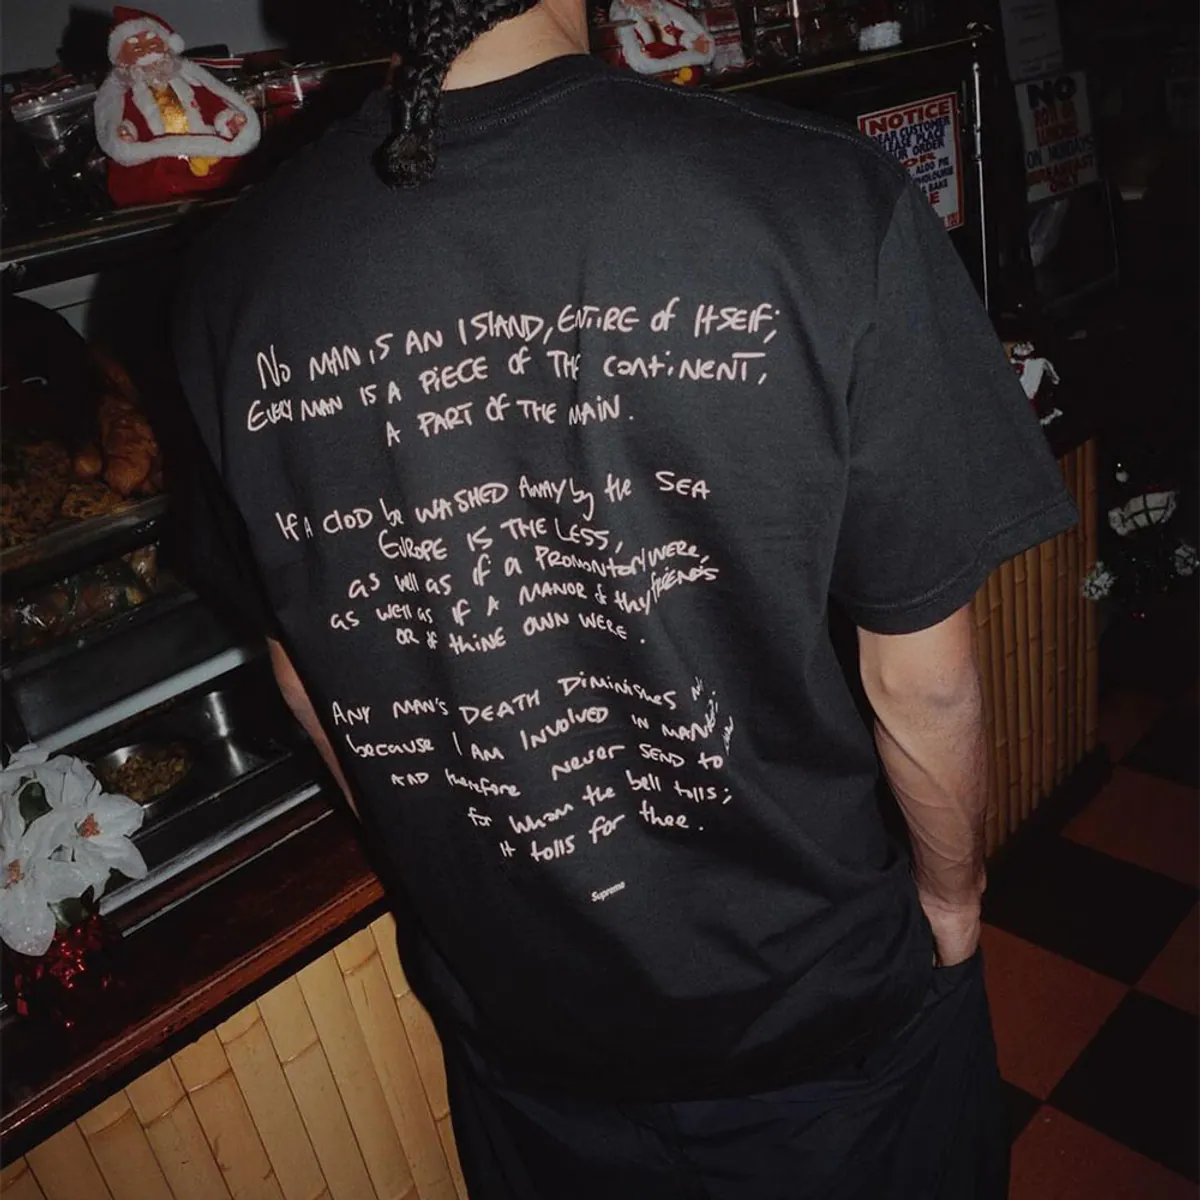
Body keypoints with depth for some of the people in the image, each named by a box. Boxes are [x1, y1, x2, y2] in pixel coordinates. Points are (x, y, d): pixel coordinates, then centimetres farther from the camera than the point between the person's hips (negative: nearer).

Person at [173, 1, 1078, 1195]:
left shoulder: (232, 279, -14)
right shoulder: (822, 200, -26)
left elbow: (311, 678, -2)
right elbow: (921, 679, -17)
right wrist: (951, 894, 5)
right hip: (820, 1007, -2)